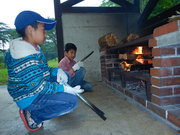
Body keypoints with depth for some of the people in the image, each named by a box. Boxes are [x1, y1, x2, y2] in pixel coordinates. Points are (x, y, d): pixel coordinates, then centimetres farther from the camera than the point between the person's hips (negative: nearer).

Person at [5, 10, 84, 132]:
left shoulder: (34, 47, 4)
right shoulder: (25, 57, -29)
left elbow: (43, 68, 14)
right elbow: (38, 87, -28)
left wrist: (57, 71, -5)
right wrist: (65, 89, -23)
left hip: (35, 85, 10)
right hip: (29, 97, -10)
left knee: (60, 73, 16)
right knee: (72, 100, -21)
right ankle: (33, 116, -5)